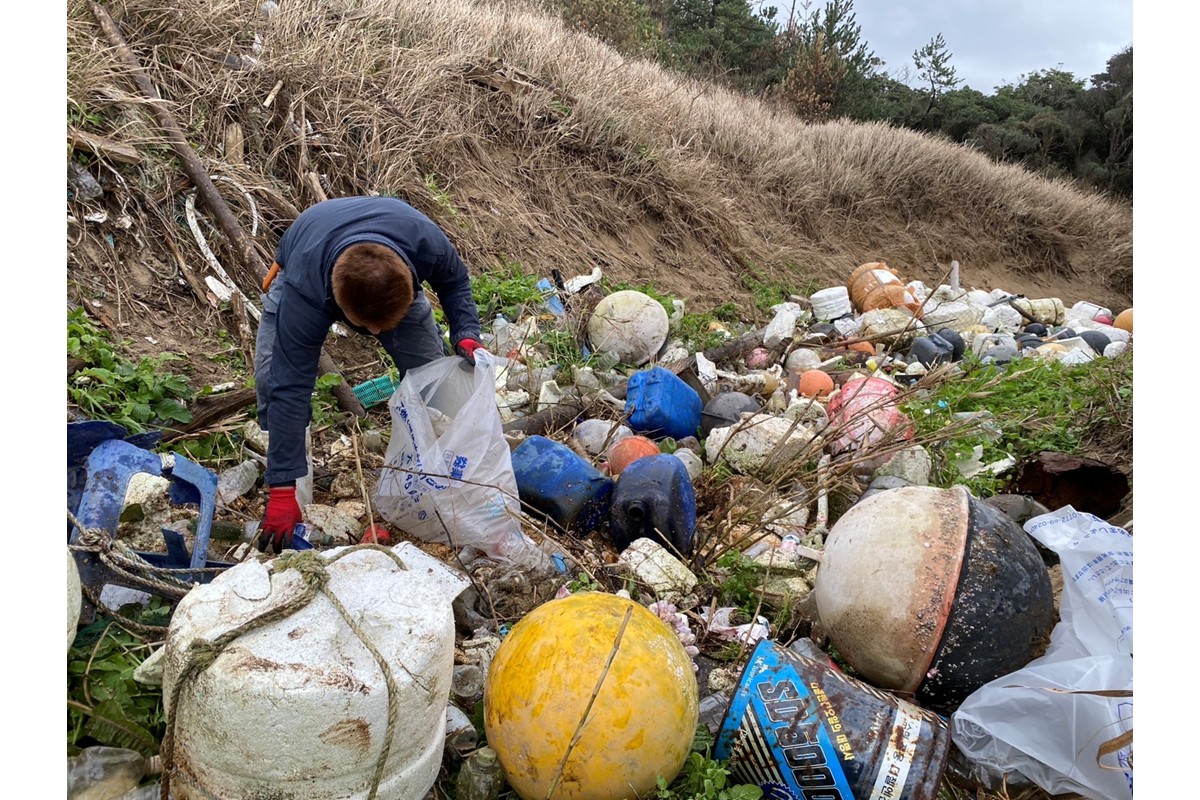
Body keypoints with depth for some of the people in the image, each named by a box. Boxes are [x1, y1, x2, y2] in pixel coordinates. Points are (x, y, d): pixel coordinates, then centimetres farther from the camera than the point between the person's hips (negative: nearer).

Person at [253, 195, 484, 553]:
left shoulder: (425, 241, -42)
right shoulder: (302, 295, -47)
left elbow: (454, 280, -16)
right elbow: (289, 389, -42)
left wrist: (466, 334, -35)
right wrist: (282, 493, -40)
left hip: (393, 282, 2)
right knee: (274, 377, -22)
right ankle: (290, 465, 4)